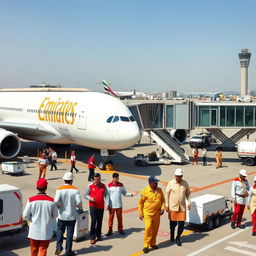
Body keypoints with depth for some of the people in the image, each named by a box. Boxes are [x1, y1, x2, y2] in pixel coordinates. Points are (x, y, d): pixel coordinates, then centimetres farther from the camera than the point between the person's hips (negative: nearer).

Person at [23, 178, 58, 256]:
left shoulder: (31, 200, -14)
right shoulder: (51, 201, -12)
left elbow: (25, 215, -8)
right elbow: (55, 215, 0)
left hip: (34, 231, 1)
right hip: (46, 232, 0)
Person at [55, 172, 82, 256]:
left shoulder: (60, 189, -10)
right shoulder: (75, 190, -9)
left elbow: (56, 202, -19)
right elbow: (79, 202, -14)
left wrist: (59, 206, 3)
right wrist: (80, 208, 7)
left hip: (62, 215, 0)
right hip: (72, 215, 0)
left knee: (60, 231, 18)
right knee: (70, 233, 10)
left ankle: (59, 247, 7)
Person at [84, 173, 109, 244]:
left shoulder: (103, 186, 4)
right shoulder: (90, 186, -2)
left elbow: (106, 195, 5)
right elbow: (85, 195, 4)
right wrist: (90, 198, -16)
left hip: (101, 206, 3)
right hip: (93, 206, -3)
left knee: (99, 221, 10)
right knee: (94, 221, -12)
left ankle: (98, 235, 26)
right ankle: (92, 237, -5)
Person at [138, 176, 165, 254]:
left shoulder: (159, 190, 3)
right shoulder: (145, 191, -10)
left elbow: (162, 200, 14)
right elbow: (140, 203, -3)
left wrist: (162, 208, -1)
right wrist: (140, 213, -4)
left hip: (157, 213, 5)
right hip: (148, 213, -5)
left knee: (155, 229, 11)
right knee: (148, 228, -13)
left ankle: (153, 244, 27)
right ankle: (146, 246, -3)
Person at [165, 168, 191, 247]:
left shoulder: (185, 183, -1)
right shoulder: (171, 183, -8)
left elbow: (188, 193, 12)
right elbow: (167, 194, -2)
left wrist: (189, 203, 4)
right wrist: (166, 205, -4)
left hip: (182, 207, 2)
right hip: (172, 207, -2)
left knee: (181, 224, 0)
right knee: (173, 223, 7)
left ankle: (178, 238, 20)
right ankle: (172, 234, 38)